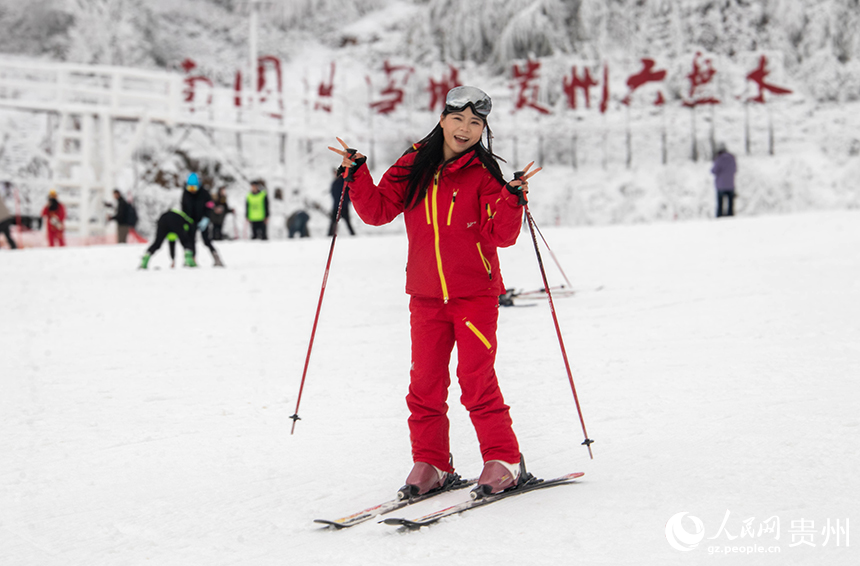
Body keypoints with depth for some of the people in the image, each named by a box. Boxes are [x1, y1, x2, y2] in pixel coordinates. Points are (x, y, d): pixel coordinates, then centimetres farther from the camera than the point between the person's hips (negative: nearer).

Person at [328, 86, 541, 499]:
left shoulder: (484, 175, -5)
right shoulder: (413, 167, 5)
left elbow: (500, 236, -11)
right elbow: (378, 211, 7)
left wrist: (513, 199, -26)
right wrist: (357, 174, -4)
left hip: (475, 293, -4)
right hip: (426, 295, 4)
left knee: (477, 379, -9)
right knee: (425, 382, 5)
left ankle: (503, 461, 1)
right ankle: (430, 463, 15)